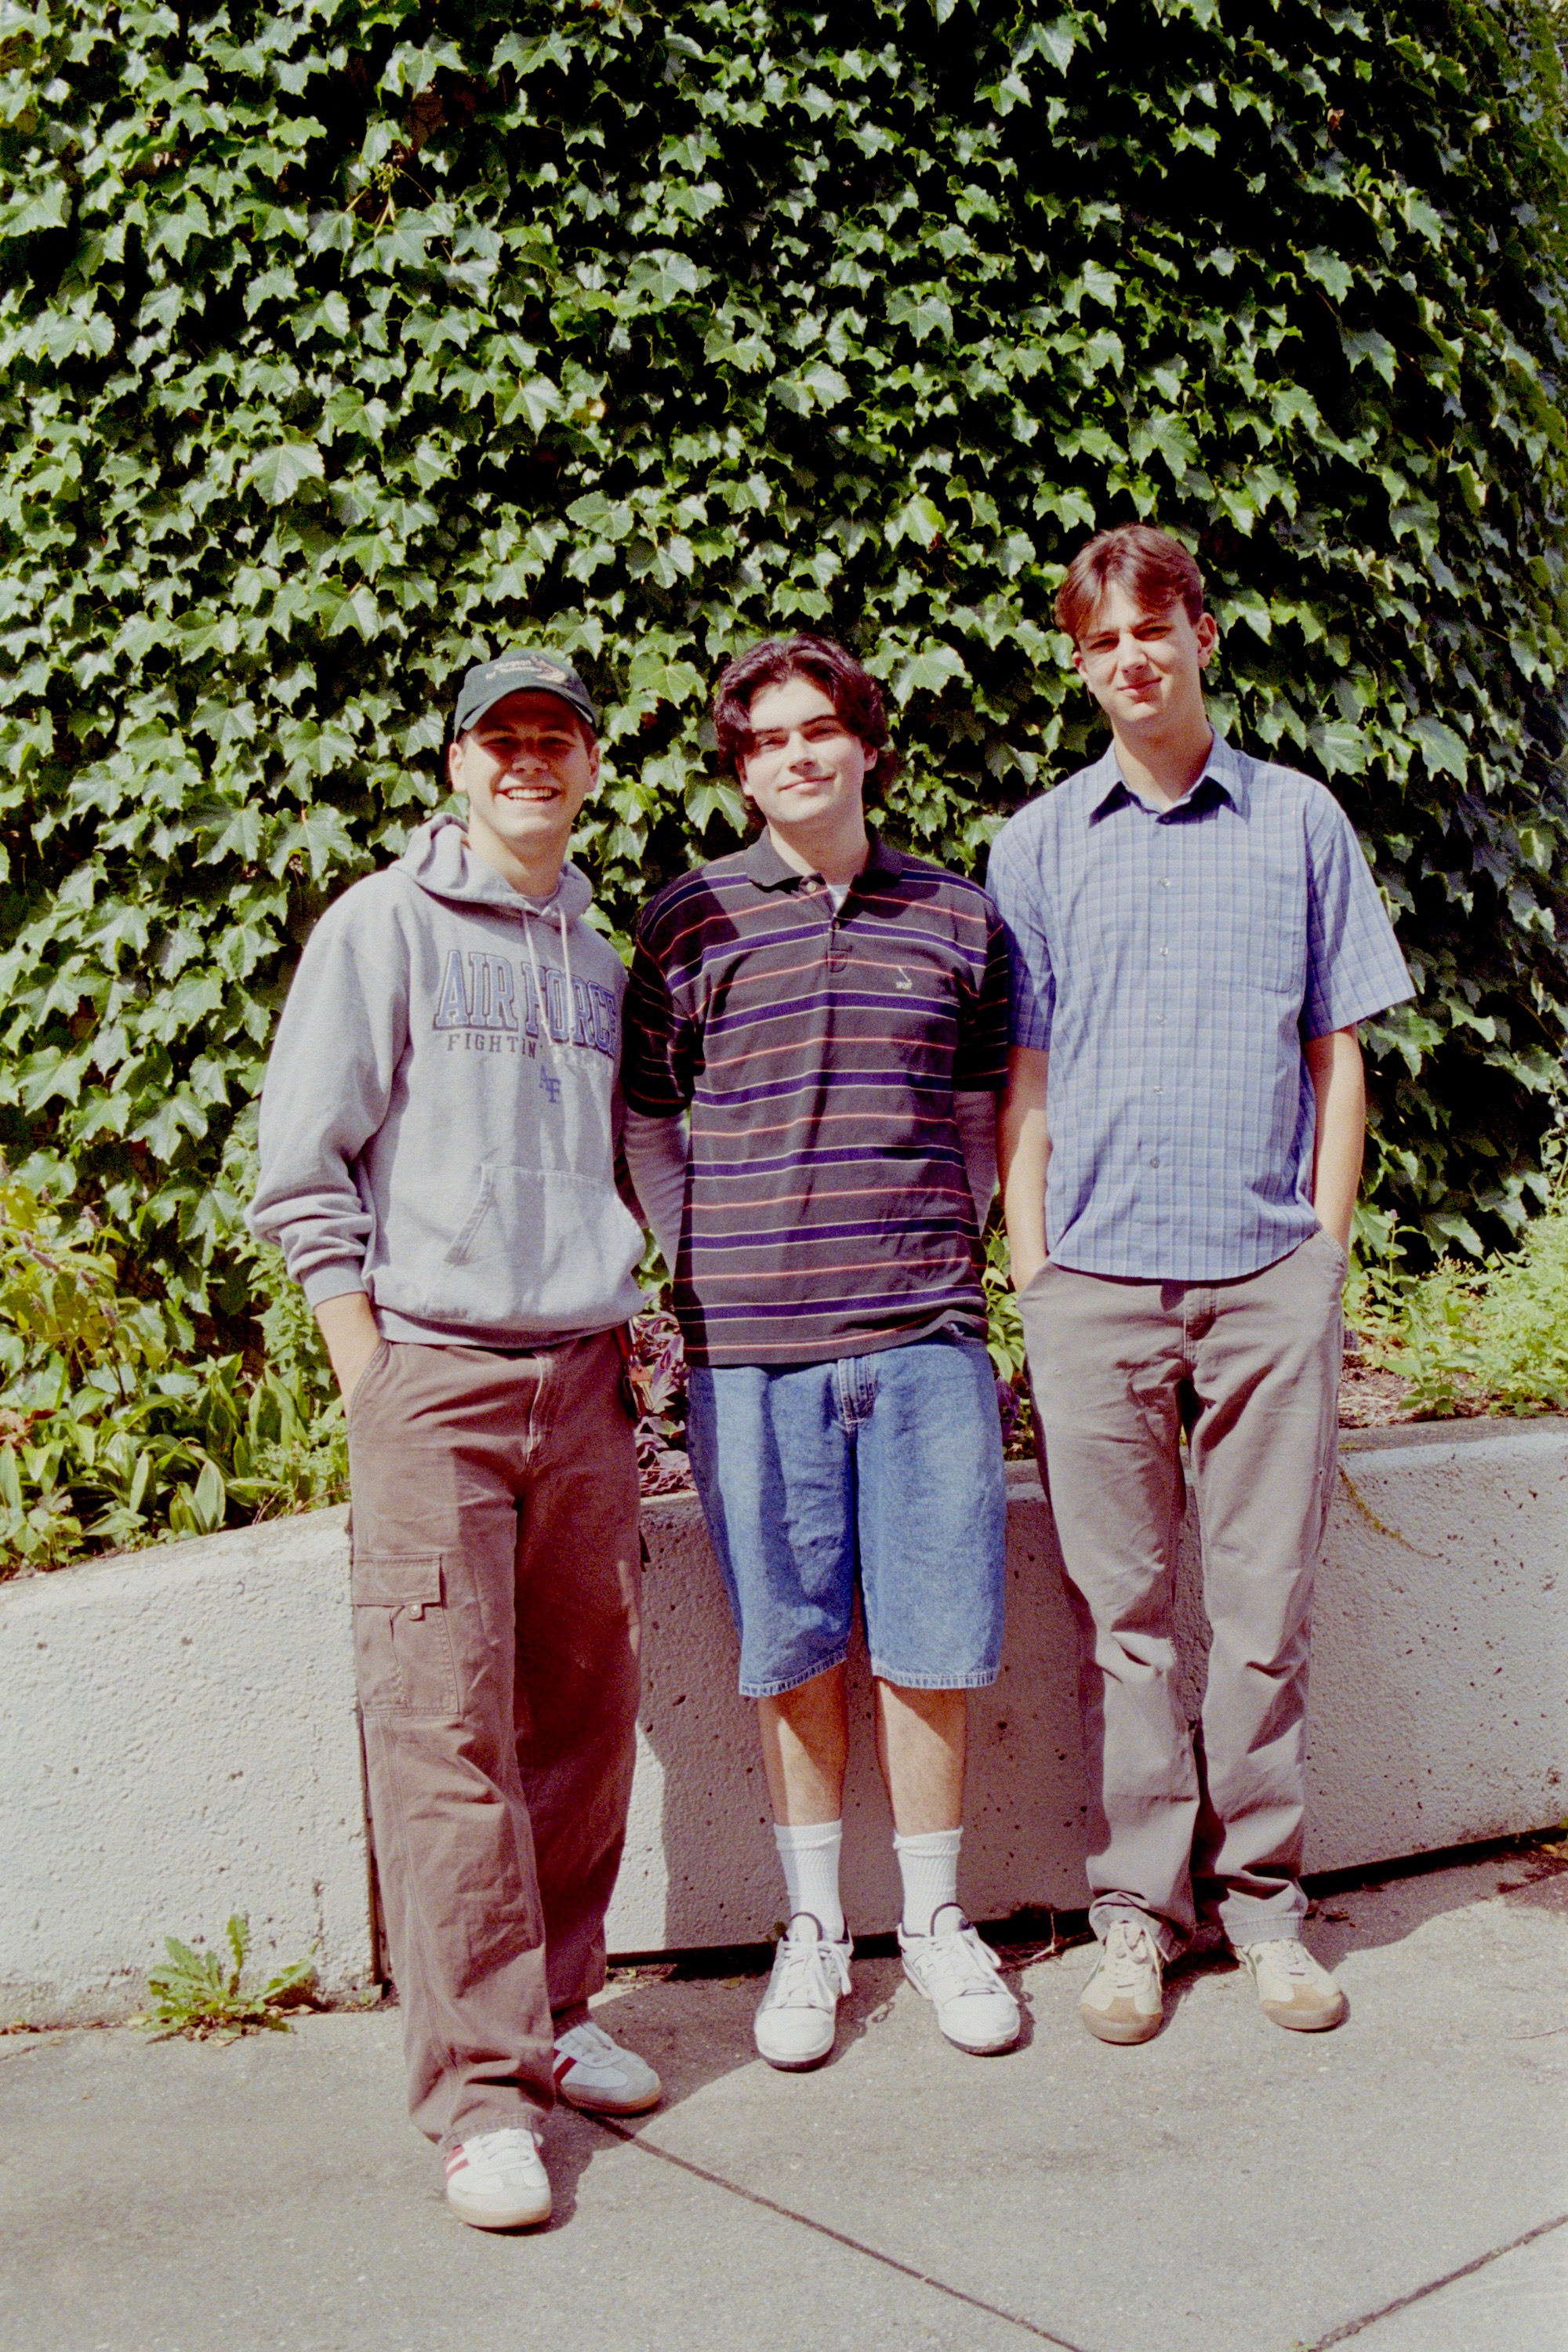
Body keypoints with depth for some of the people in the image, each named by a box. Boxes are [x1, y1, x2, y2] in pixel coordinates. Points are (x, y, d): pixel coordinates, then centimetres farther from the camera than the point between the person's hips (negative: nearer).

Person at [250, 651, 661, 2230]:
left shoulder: (596, 958, 18)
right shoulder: (384, 926, 1)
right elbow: (302, 1164, -2)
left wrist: (626, 1321, 15)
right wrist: (370, 1371, -7)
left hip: (582, 1383, 5)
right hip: (434, 1374, -5)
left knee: (584, 1711, 8)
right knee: (447, 1729, -6)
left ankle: (554, 2014, 23)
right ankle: (481, 2090, 0)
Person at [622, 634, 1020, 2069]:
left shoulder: (956, 917, 10)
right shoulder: (689, 924, 5)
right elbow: (651, 1131, 11)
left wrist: (944, 1258, 11)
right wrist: (710, 1282, 5)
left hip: (924, 1335, 1)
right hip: (748, 1347, -1)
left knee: (932, 1637, 4)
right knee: (793, 1645, 7)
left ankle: (936, 1920, 21)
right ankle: (814, 1928, 21)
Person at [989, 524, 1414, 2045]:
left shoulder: (1301, 821, 10)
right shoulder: (1037, 844, 10)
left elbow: (1337, 1058, 10)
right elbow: (1022, 1077, 9)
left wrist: (1326, 1258, 3)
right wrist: (1032, 1275, 2)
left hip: (1268, 1275, 0)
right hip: (1098, 1277, 0)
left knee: (1265, 1606, 5)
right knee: (1121, 1612, 4)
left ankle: (1261, 1899, 18)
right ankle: (1135, 1906, 15)